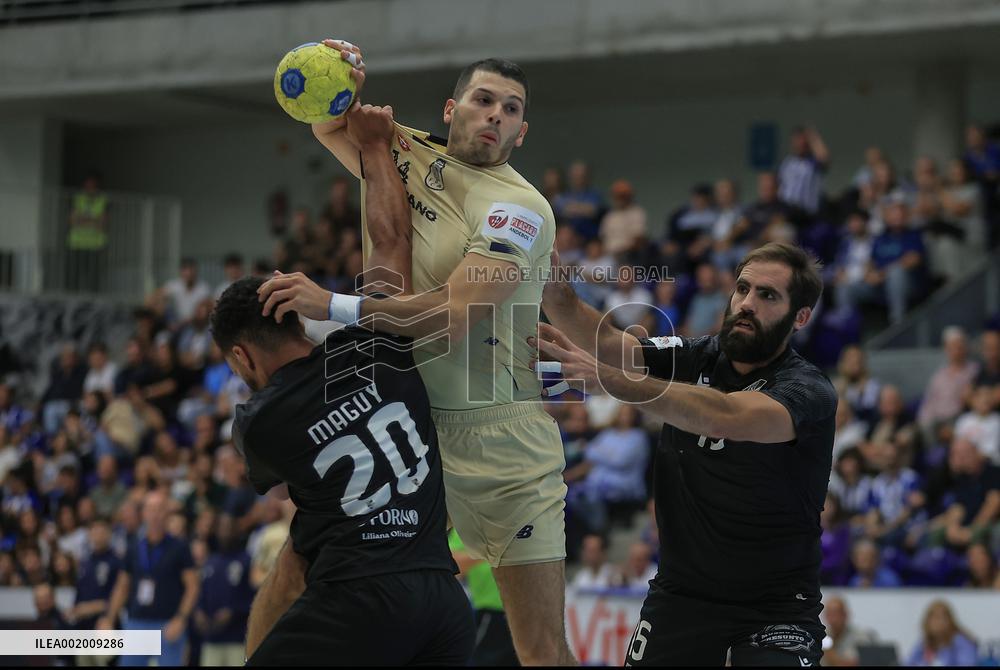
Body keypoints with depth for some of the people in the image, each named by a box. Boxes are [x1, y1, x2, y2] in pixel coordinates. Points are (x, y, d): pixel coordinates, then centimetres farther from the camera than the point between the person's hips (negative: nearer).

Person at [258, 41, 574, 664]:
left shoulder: (522, 208, -10)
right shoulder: (412, 156, 7)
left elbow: (453, 313, -20)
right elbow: (330, 126, 21)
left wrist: (335, 305, -25)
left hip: (494, 430, -5)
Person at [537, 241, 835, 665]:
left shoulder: (810, 392, -16)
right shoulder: (691, 358, 1)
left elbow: (722, 417, -34)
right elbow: (603, 342, -13)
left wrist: (606, 378, -45)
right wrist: (553, 286, -32)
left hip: (775, 606, -4)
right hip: (680, 594, 4)